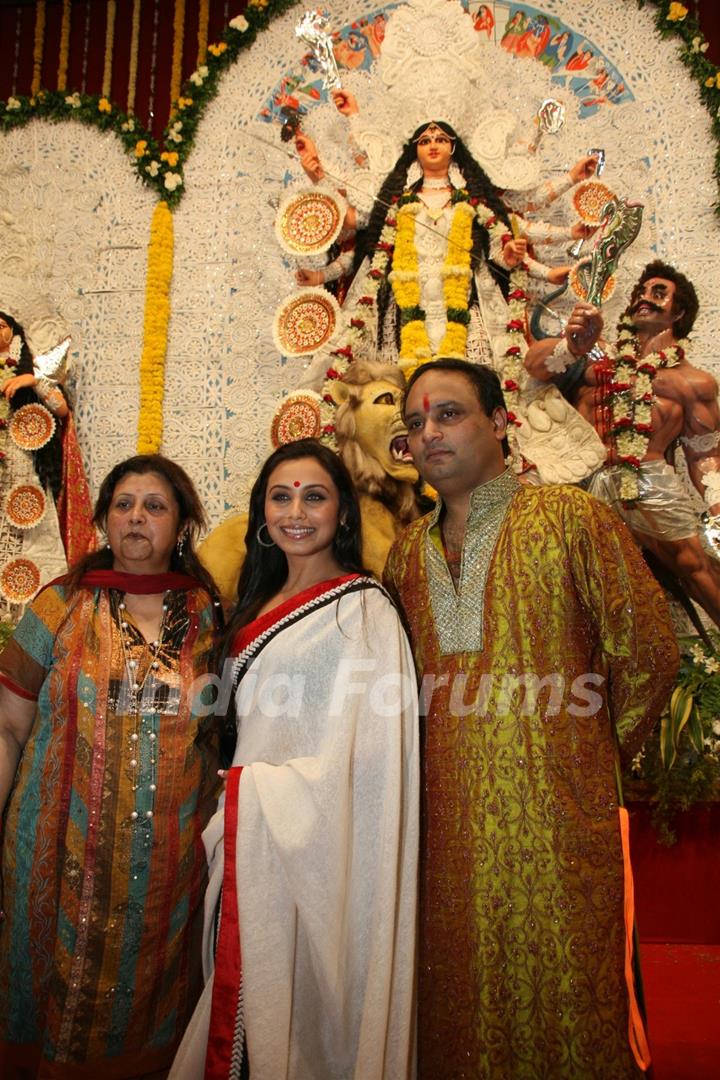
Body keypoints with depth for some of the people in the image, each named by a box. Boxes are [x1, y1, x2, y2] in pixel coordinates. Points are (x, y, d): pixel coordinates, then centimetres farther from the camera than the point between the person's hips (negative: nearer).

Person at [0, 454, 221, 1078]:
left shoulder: (210, 616, 0)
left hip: (171, 857, 1)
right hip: (65, 852, 0)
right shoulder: (62, 605, -1)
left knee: (150, 997, 14)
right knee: (60, 993, 13)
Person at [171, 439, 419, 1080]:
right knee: (246, 988, 17)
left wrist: (251, 791, -12)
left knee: (298, 1004, 7)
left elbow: (363, 751, -18)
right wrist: (234, 794, 3)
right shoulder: (261, 603, 10)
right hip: (249, 833, 7)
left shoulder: (361, 608, -12)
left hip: (314, 838, -6)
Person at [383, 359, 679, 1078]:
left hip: (555, 817, -4)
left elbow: (645, 649, -4)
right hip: (448, 819, 5)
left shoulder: (571, 518, -5)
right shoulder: (409, 551, 9)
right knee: (457, 1003, 15)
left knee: (558, 990, 8)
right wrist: (453, 752, 12)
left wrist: (597, 750, 4)